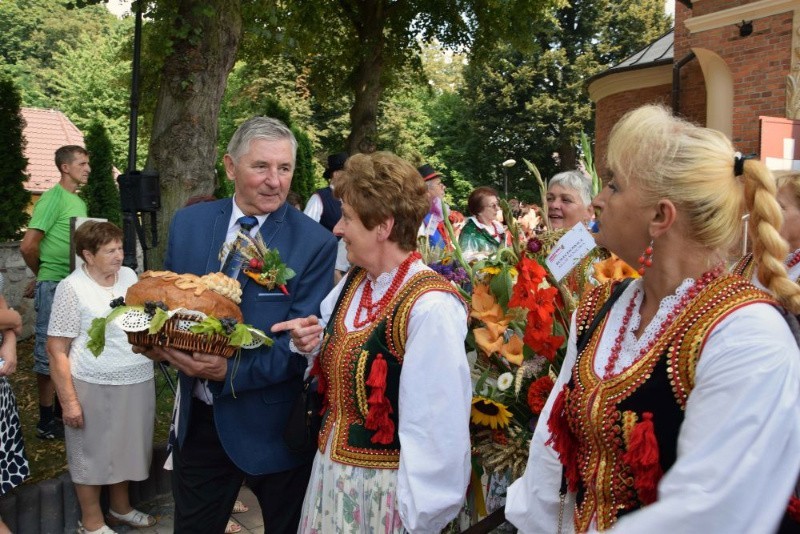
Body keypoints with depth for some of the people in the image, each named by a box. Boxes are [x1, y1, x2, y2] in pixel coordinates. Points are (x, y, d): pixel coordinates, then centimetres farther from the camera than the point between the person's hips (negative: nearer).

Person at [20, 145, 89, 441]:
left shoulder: (79, 202, 12)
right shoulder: (53, 198, -13)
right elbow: (28, 246, -17)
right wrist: (44, 274, 0)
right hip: (54, 286, -8)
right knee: (49, 351, 0)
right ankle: (46, 421, 9)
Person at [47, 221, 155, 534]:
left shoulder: (129, 275, 5)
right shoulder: (72, 288, -12)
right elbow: (56, 350, -12)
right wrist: (68, 401, -14)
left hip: (137, 382, 6)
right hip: (95, 387, -6)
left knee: (125, 447, 19)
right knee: (92, 452, 10)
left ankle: (120, 508, 39)